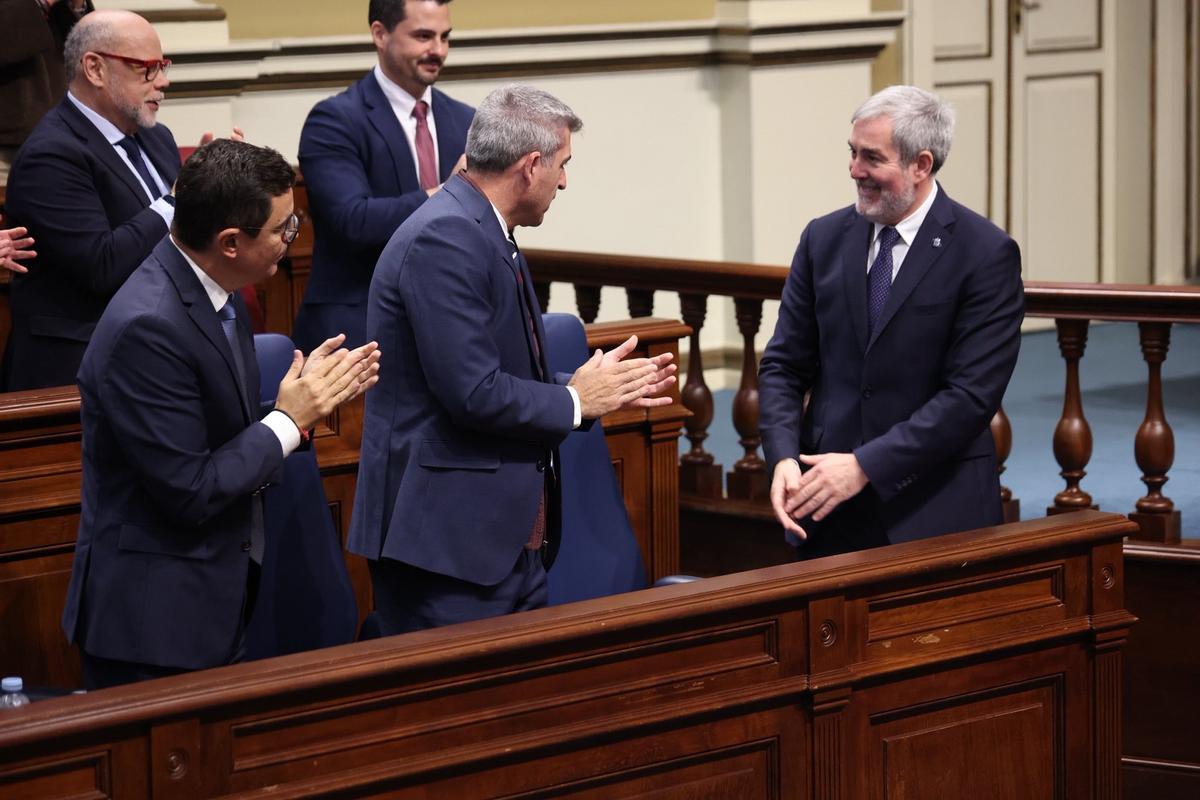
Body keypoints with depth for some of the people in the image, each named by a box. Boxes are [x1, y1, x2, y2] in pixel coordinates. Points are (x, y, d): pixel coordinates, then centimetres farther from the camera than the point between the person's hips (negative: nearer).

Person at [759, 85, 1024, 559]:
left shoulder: (987, 254, -9)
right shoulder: (824, 239, 6)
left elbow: (972, 394, -14)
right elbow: (784, 365, 7)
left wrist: (864, 466, -18)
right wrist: (783, 458, -11)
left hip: (934, 513, -4)